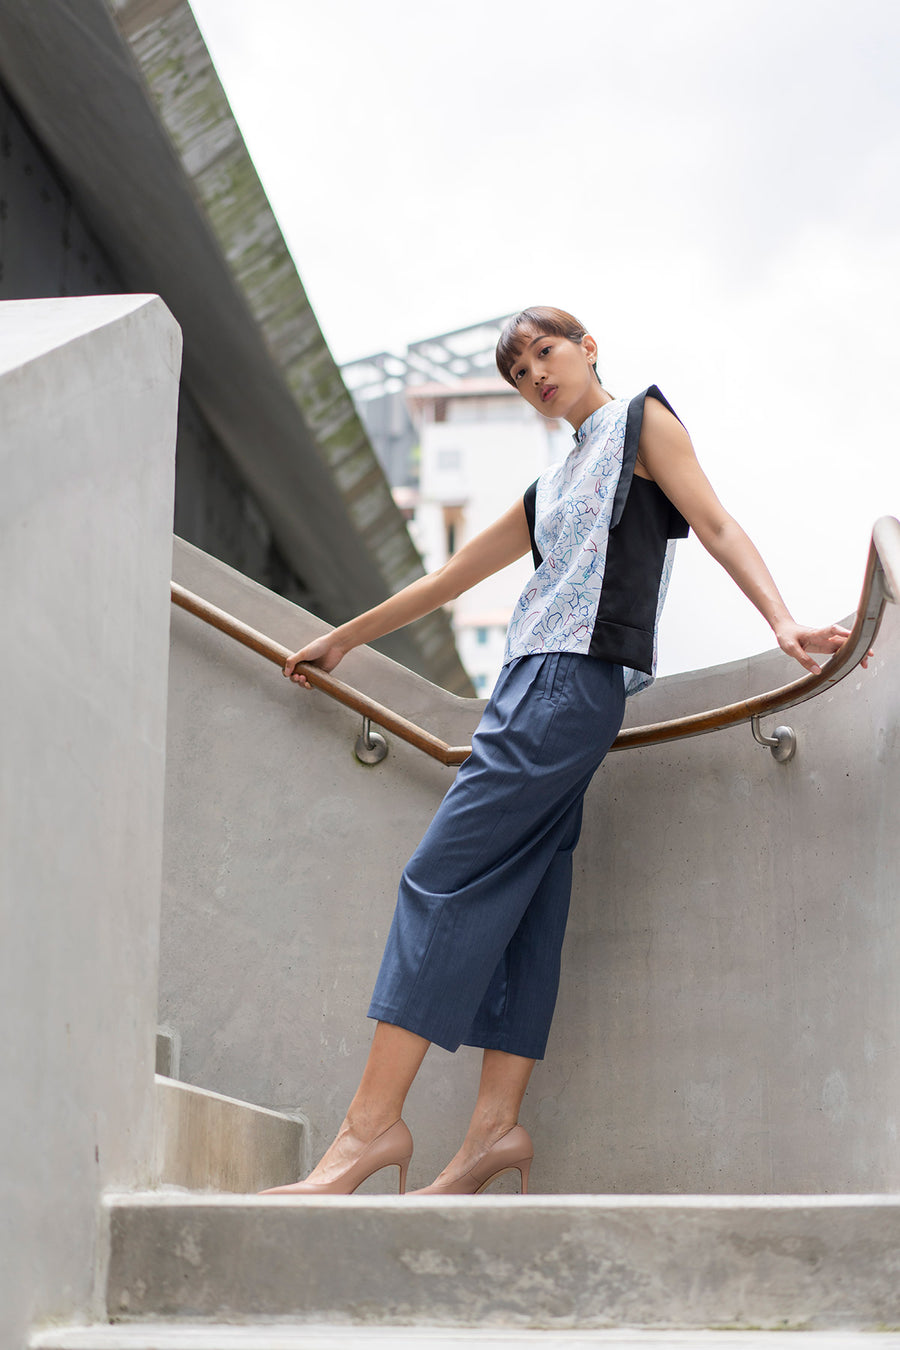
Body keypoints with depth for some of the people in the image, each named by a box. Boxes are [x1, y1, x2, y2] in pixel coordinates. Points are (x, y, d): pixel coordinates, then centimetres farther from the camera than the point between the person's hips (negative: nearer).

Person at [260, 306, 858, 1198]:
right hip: (531, 688, 8)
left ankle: (372, 1124, -19)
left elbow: (717, 526, -1)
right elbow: (450, 577, 35)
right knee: (516, 902, -2)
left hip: (576, 682, -8)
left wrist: (783, 622, -16)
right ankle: (496, 1128, -7)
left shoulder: (642, 421, 10)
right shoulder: (550, 490, 29)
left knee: (441, 879, -15)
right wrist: (343, 639, 40)